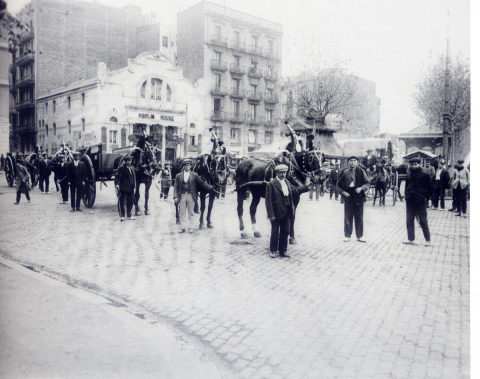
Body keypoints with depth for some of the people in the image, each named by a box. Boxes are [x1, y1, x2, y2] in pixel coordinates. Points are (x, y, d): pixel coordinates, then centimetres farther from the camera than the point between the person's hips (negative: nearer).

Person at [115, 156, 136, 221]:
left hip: (130, 189, 6)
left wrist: (134, 187, 19)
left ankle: (129, 216, 20)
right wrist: (117, 184, -22)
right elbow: (117, 176, -10)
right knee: (122, 202, -2)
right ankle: (122, 216, 6)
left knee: (130, 202, 10)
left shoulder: (132, 168, 15)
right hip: (123, 188, -6)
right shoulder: (122, 168, -6)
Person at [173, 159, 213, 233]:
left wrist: (210, 187, -9)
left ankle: (190, 227, 15)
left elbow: (202, 183, 3)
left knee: (190, 213, 4)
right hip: (182, 196, 1)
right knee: (182, 213, 3)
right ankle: (182, 227, 13)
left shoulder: (194, 175, 6)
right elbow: (176, 187, 6)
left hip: (191, 196, -1)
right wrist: (175, 197, -5)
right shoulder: (178, 176, 9)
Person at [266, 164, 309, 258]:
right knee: (275, 233, 5)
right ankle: (273, 251, 20)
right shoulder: (271, 184, -12)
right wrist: (271, 214, -19)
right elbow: (268, 200, -14)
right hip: (277, 213, -6)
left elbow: (293, 192, 23)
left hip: (286, 213, 6)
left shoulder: (287, 183, 9)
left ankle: (282, 251, 24)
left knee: (285, 232, 12)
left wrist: (306, 187, 19)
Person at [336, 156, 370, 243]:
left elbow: (367, 183, 3)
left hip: (358, 195, 0)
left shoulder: (361, 171, 4)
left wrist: (361, 188, -16)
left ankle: (359, 236, 16)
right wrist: (343, 192, -6)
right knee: (348, 217, 4)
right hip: (348, 196, 0)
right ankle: (347, 235, 14)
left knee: (359, 217, 5)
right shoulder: (344, 172, 5)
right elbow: (338, 185, 9)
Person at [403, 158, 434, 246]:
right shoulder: (409, 174, 9)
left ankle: (427, 240, 14)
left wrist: (426, 197, -7)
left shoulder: (424, 174, -6)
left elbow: (431, 187, -2)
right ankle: (411, 239, 18)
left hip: (420, 201, -5)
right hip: (410, 201, 5)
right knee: (409, 221, 8)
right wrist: (406, 196, 10)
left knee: (423, 221, 3)